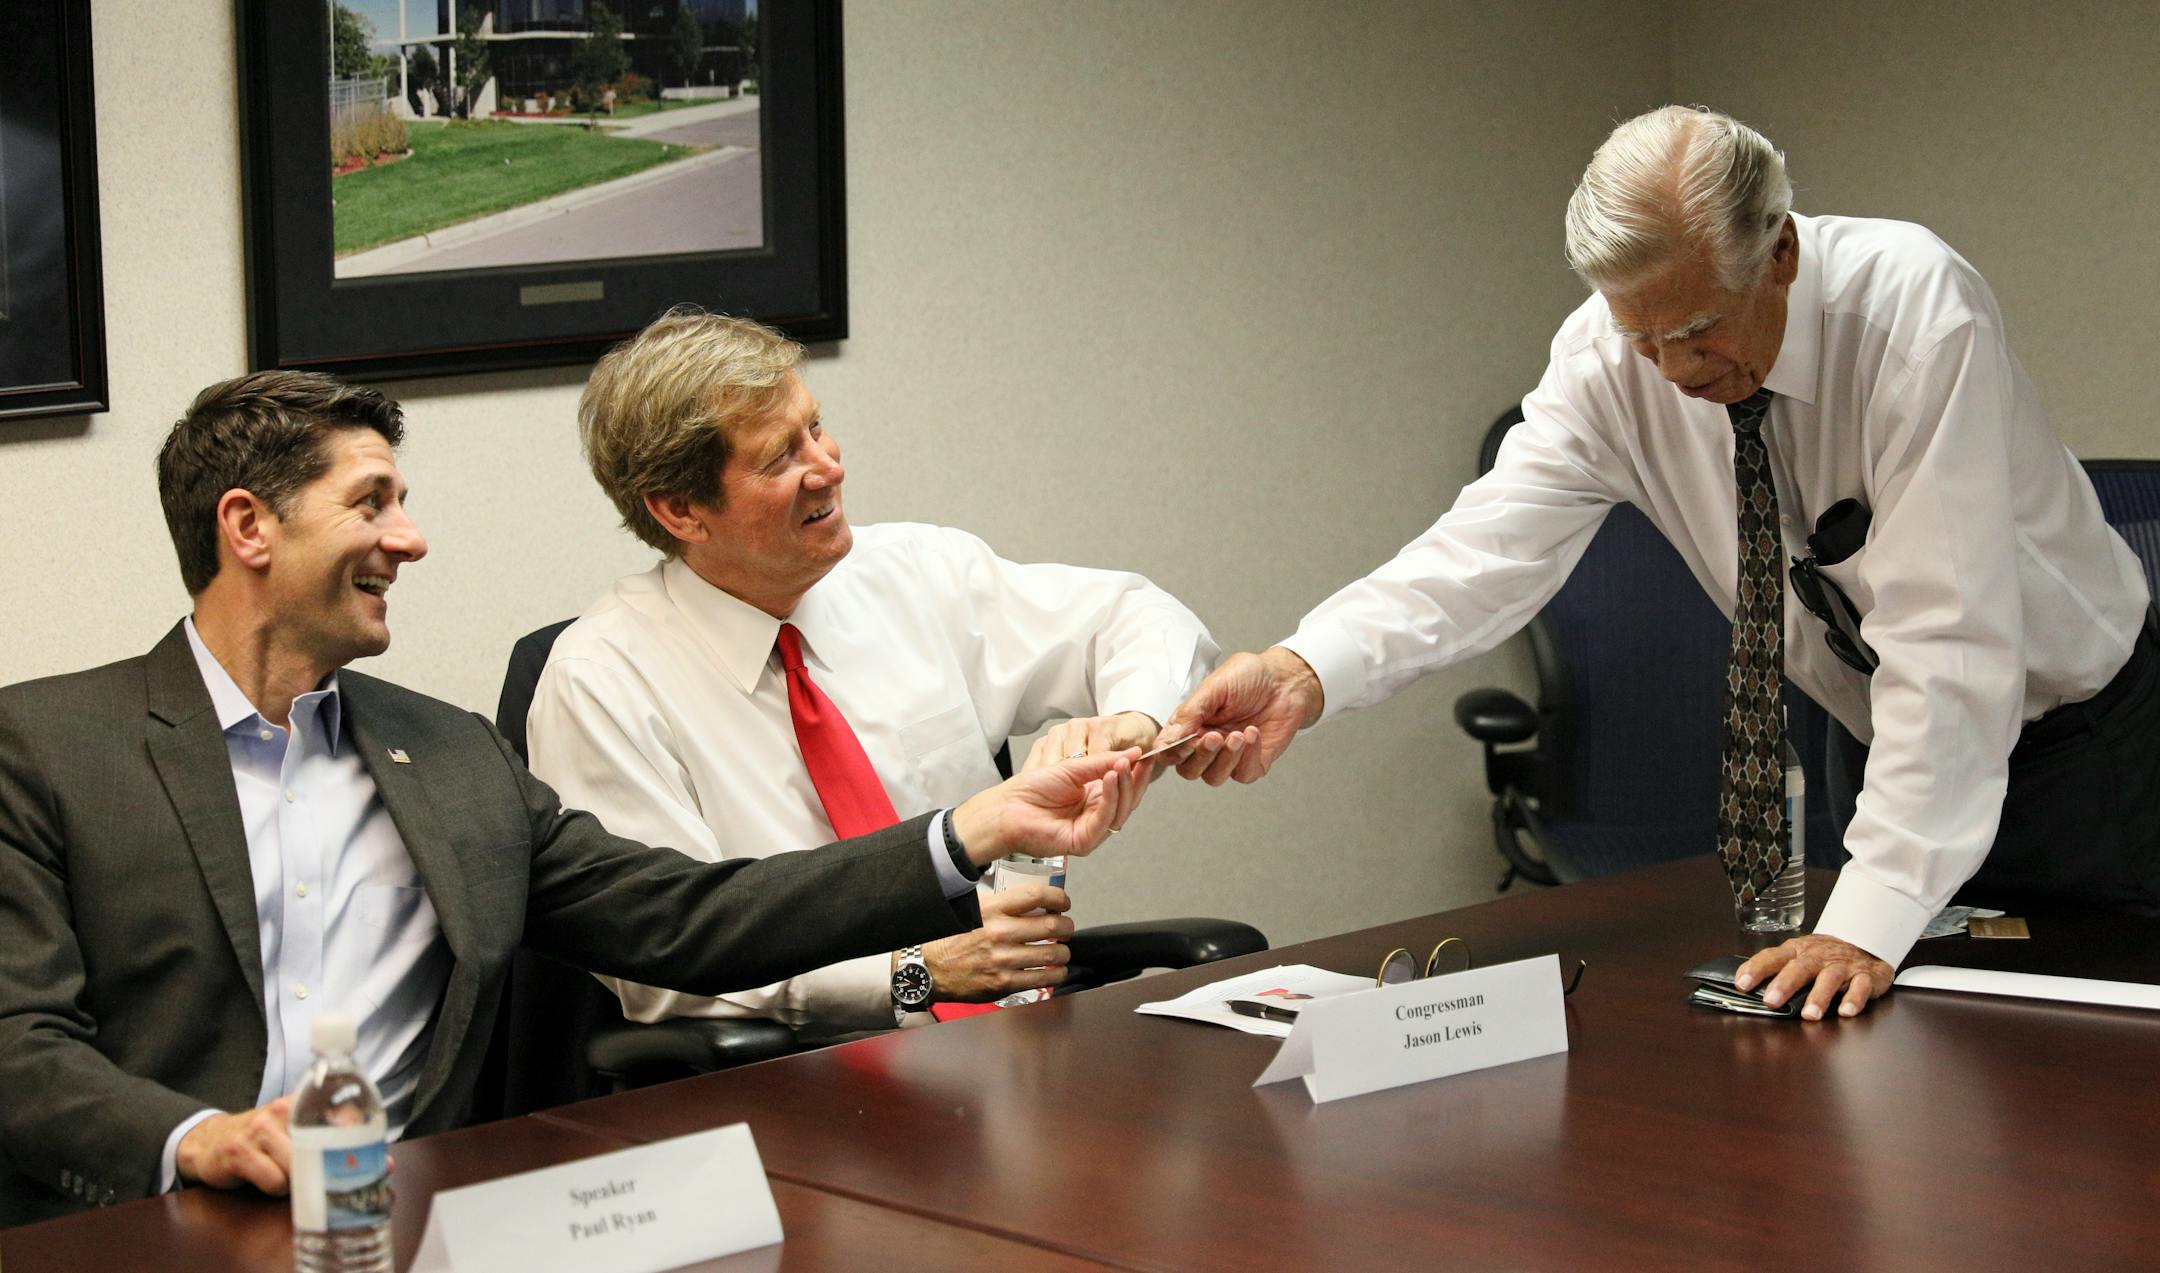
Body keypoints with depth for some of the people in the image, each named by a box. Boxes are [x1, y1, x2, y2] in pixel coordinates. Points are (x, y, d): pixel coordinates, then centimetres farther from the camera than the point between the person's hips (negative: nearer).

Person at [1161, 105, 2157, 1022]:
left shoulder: (1915, 311, -32)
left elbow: (1945, 637, -36)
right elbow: (1490, 548, -26)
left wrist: (1867, 921, -41)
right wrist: (1303, 672, -45)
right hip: (1897, 748, 4)